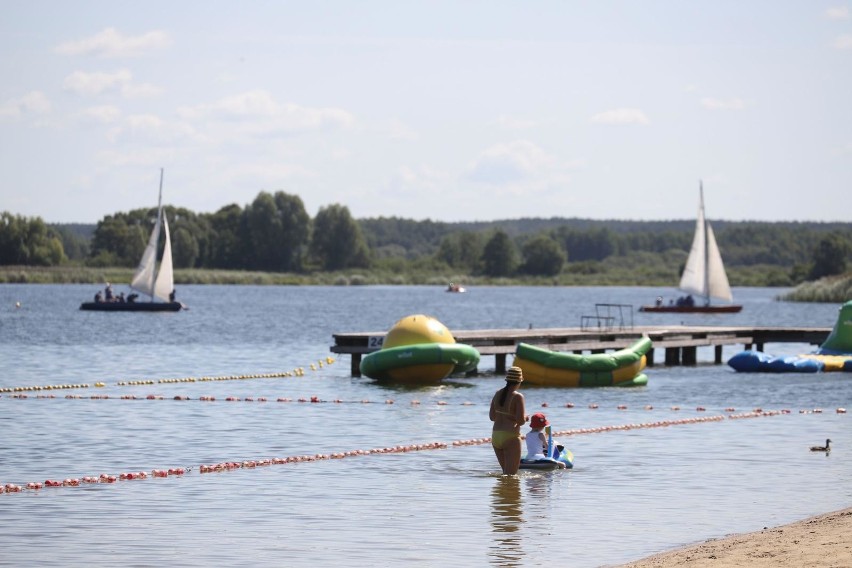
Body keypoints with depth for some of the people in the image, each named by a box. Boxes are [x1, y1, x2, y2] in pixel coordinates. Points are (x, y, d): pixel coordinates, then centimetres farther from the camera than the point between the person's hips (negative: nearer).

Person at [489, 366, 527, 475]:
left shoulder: (497, 394, 8)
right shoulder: (517, 397, -11)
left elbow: (492, 416, 14)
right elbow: (521, 420, -15)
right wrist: (524, 416, 6)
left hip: (496, 436, 7)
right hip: (511, 437, -7)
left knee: (506, 471, 18)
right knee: (511, 474, -3)